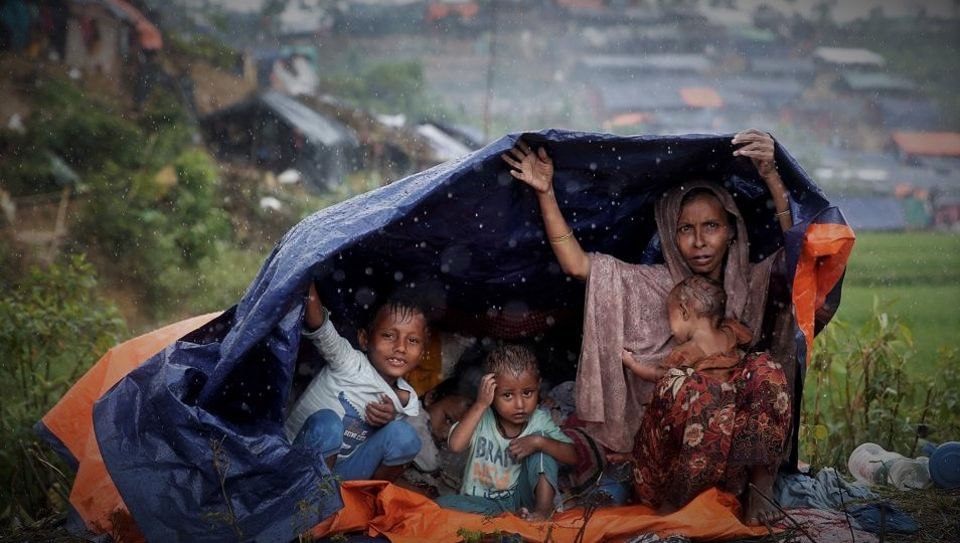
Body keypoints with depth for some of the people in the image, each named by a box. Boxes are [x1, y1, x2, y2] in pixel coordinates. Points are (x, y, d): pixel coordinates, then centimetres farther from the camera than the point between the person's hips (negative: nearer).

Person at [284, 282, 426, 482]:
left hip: (344, 475, 4)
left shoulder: (408, 402, 1)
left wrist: (391, 420, -12)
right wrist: (308, 289, -55)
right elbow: (322, 330, -34)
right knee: (327, 420, -34)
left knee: (404, 435, -16)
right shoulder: (351, 363, -15)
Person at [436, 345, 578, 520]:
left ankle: (543, 506, -22)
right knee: (443, 504, -30)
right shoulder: (481, 418, -11)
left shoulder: (539, 421, -7)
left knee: (541, 440, -17)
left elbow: (572, 456, -14)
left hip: (521, 496, 0)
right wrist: (480, 405, -30)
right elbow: (456, 445, -30)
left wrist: (538, 442, -29)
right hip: (482, 502, 0)